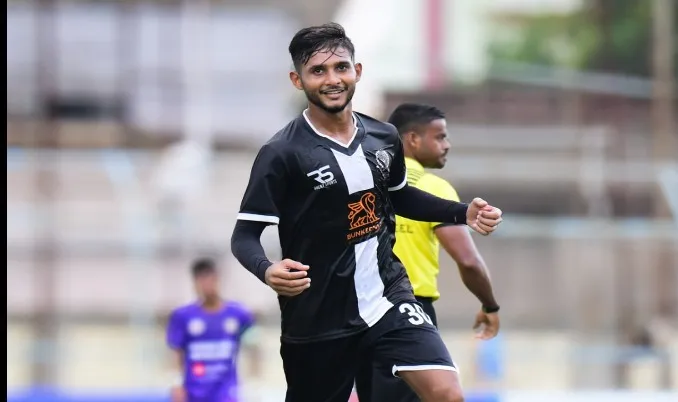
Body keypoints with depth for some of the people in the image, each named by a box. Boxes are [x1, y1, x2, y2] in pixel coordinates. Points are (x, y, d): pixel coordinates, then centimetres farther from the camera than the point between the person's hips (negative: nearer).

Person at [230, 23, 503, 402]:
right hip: (318, 318, -3)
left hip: (389, 298, 4)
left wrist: (464, 213, 8)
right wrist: (268, 270, -35)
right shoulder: (282, 154, -13)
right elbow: (244, 235, -13)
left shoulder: (383, 137, 3)